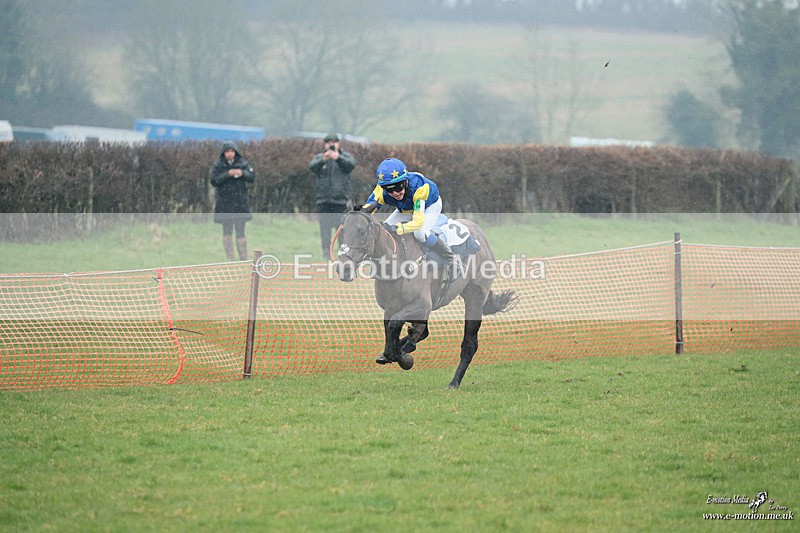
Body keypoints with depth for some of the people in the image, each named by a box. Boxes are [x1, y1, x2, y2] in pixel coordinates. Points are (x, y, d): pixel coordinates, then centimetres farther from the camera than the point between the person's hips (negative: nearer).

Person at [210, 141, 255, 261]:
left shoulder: (243, 164, 4)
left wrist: (243, 173, -18)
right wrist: (228, 174, -21)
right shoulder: (218, 166, 0)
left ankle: (244, 258, 4)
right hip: (224, 203, -1)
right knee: (227, 231, 1)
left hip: (240, 201, 1)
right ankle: (230, 259, 5)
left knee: (240, 231, 2)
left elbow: (252, 177, 1)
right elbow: (214, 181, -10)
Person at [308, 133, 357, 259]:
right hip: (323, 200, 1)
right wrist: (323, 160, -32)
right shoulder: (319, 157, 11)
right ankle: (326, 252, 2)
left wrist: (338, 158, -35)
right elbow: (312, 167, -11)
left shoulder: (345, 156, 7)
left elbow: (351, 164, -16)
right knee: (325, 228, -2)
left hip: (340, 200, -1)